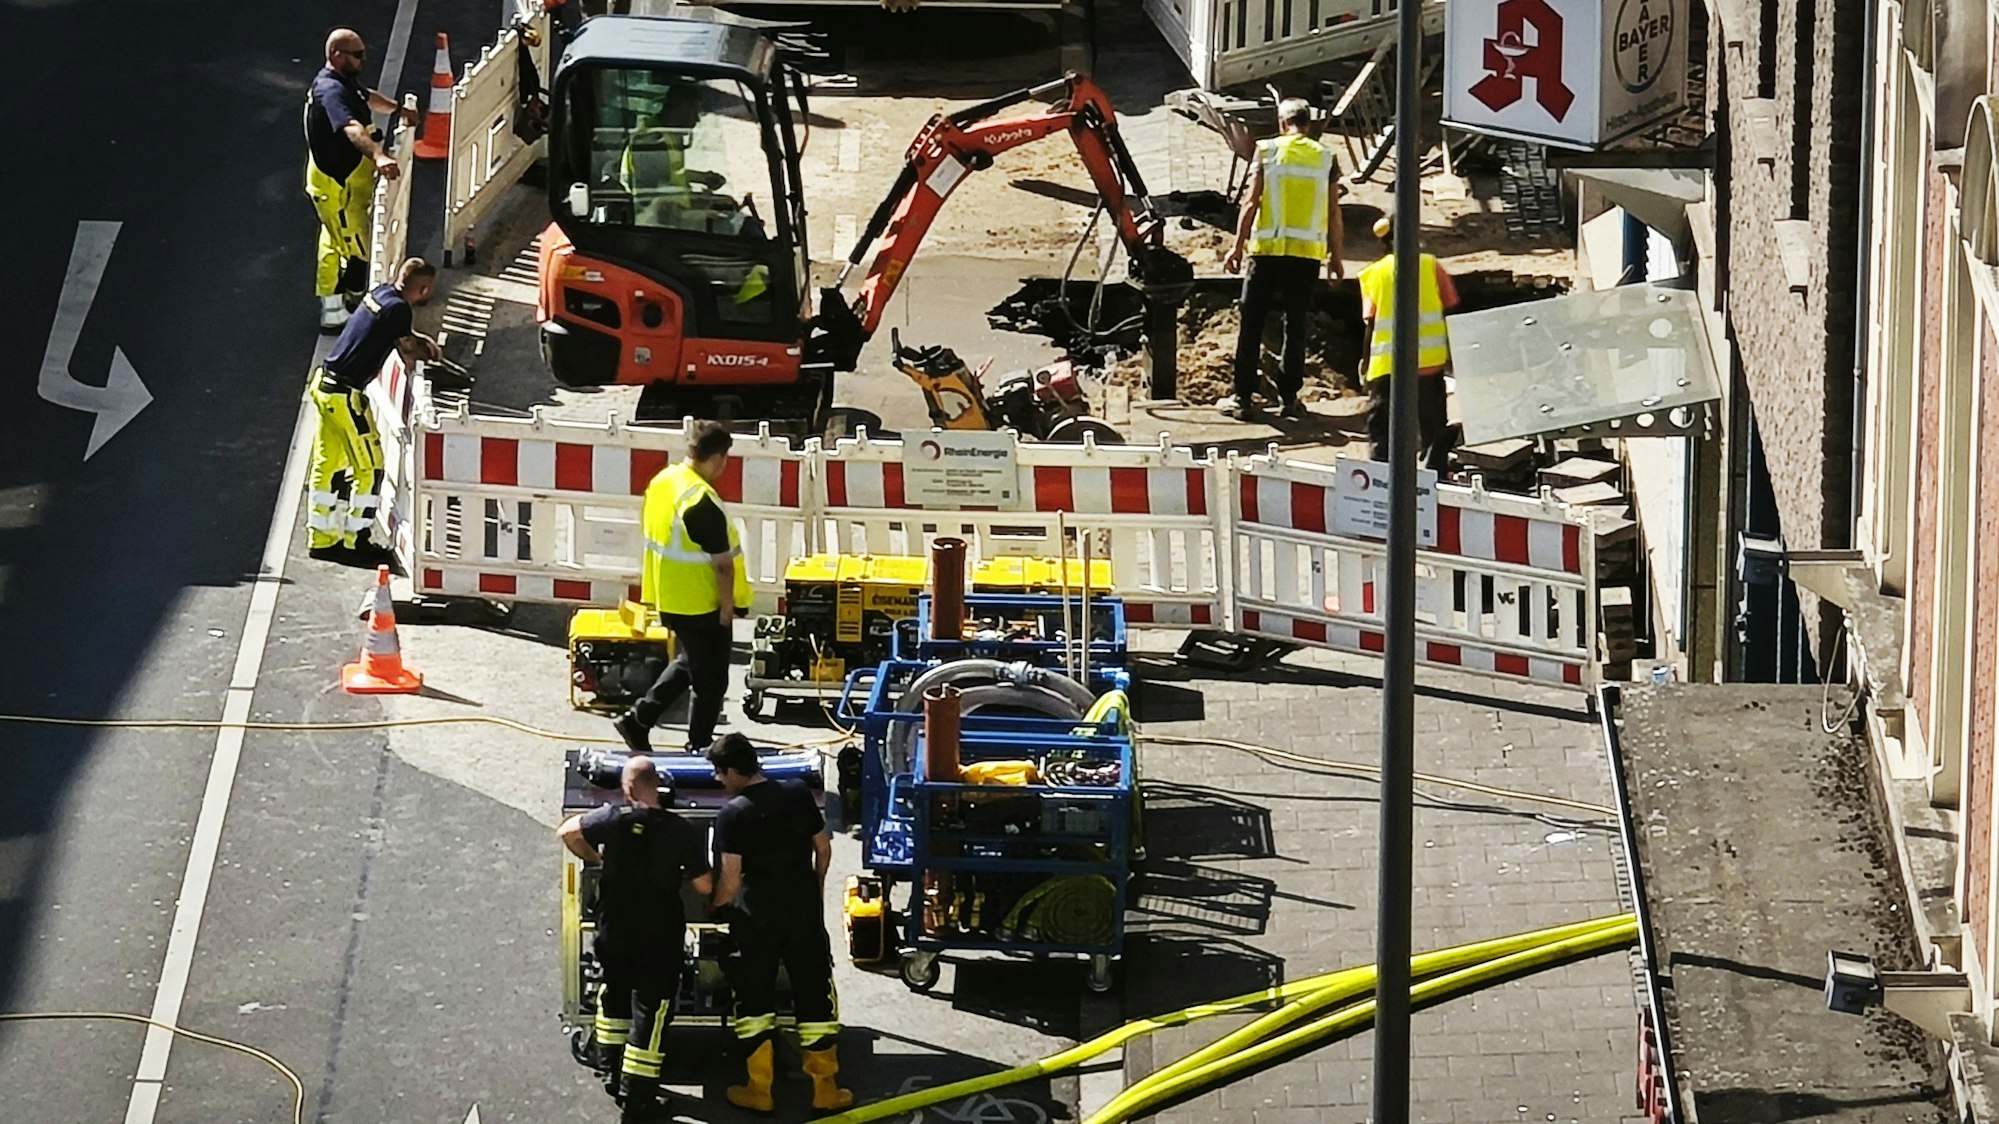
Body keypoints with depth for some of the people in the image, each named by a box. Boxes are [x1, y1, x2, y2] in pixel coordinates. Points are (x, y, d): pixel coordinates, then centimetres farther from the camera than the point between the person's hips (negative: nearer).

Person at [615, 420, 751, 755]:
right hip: (702, 606, -9)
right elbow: (722, 563, -22)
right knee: (710, 680, 8)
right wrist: (727, 608, -11)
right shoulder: (703, 502, -27)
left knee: (688, 663, 26)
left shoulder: (661, 482, 0)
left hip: (668, 599, 9)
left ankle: (637, 720, 23)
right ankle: (698, 748, 19)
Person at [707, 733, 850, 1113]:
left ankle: (759, 1089, 11)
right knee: (815, 995, 10)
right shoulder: (799, 794, -1)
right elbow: (823, 848, 6)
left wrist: (716, 910, 2)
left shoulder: (732, 814, -13)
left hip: (756, 916, -3)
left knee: (753, 997, 9)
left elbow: (730, 879, -14)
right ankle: (825, 1088, 12)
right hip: (804, 910, 3)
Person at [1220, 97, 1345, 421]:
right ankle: (1289, 397, 8)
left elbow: (1251, 202, -4)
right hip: (1308, 252, 2)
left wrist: (1238, 245, 0)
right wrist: (1336, 256, 13)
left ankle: (1243, 397, 2)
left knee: (1252, 323, 3)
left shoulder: (1267, 151, -1)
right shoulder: (1325, 158, 5)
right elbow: (1333, 212, 5)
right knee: (1296, 324, 8)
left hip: (1267, 248, -2)